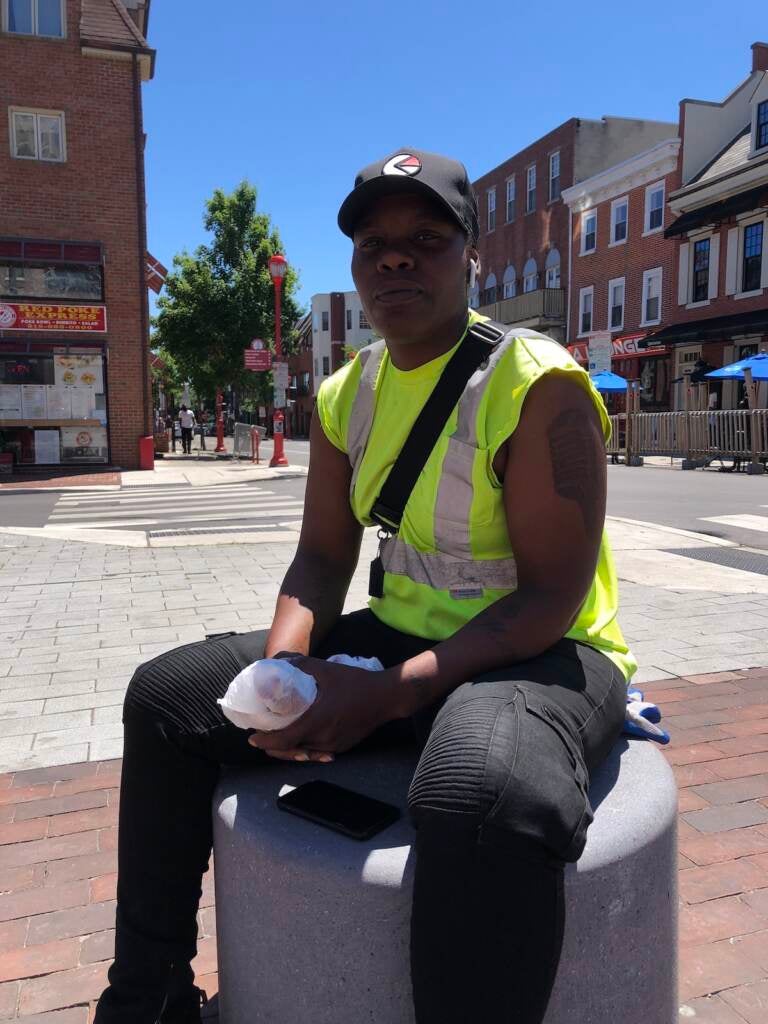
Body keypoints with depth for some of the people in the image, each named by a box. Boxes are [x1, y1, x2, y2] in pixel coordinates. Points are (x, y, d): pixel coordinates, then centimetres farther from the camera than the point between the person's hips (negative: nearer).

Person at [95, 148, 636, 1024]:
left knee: (485, 793, -43)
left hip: (542, 655, -6)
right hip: (399, 638, 7)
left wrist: (388, 696, -28)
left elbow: (552, 596, -20)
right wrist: (283, 665, -15)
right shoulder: (346, 395, 5)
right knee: (165, 695, 2)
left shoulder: (537, 385, -16)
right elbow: (322, 559, 6)